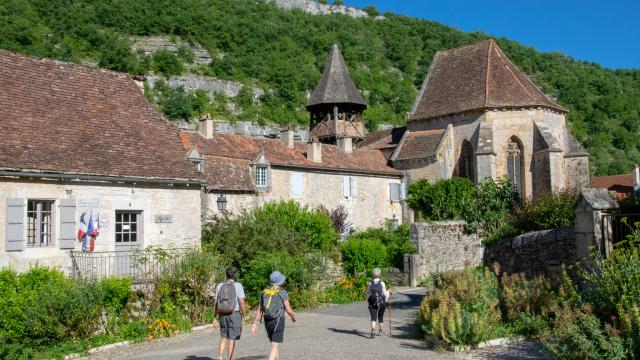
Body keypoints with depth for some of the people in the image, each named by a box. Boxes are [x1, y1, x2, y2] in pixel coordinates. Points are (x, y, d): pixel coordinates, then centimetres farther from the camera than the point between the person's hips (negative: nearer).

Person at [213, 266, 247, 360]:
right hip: (235, 314, -4)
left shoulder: (220, 286, 3)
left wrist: (214, 318, 9)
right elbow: (242, 302, -13)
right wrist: (244, 315, -1)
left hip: (223, 315, 4)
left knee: (223, 337, 18)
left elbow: (215, 303, 4)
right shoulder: (238, 285, -8)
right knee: (231, 339, 4)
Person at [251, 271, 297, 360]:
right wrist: (293, 317, 11)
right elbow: (288, 310, -9)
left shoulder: (265, 292, 5)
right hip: (278, 322, -6)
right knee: (275, 347, -7)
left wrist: (255, 324, 4)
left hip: (267, 321, 6)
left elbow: (259, 310, 3)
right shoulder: (282, 292, -10)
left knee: (275, 344, 22)